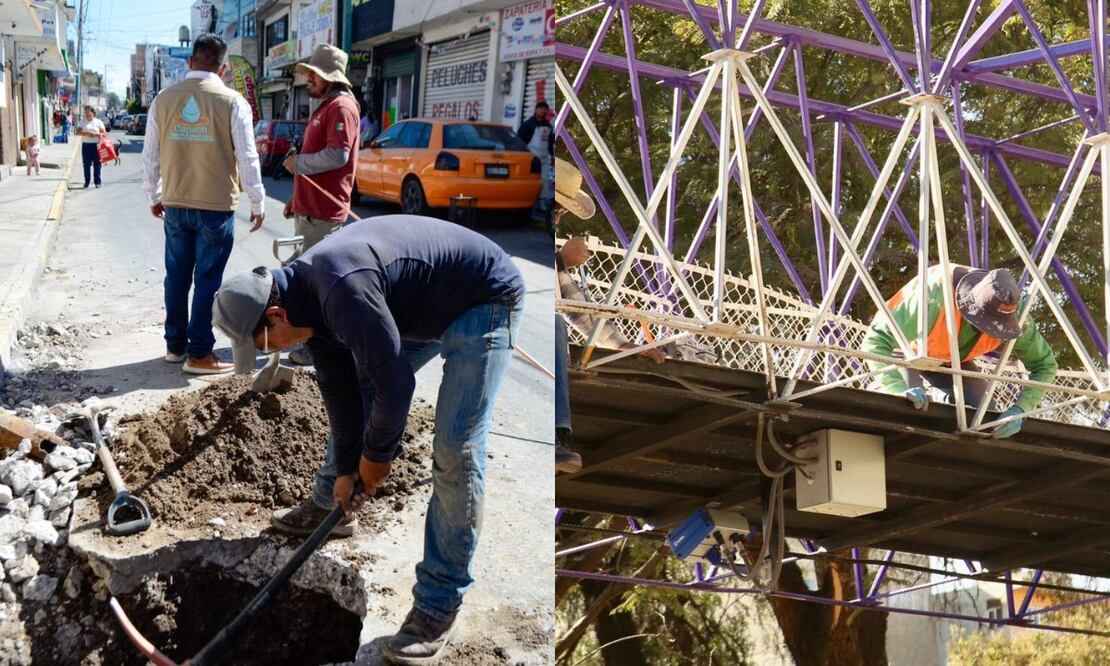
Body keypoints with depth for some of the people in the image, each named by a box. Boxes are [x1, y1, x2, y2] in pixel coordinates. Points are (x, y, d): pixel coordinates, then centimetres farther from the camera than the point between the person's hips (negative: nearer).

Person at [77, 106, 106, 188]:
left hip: (96, 145, -2)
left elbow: (104, 133, 1)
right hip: (86, 145, 2)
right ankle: (87, 182, 8)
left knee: (97, 164, -1)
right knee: (86, 164, 2)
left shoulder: (98, 122, 6)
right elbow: (78, 131, -3)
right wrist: (87, 133, -18)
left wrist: (96, 134, -17)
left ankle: (97, 181, 6)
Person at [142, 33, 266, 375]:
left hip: (175, 205, 4)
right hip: (216, 207, -4)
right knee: (207, 281, 2)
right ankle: (199, 354, 5)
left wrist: (154, 196, 20)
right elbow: (247, 158, -7)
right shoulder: (232, 102, -8)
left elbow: (150, 154, 8)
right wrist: (257, 203, 3)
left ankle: (175, 345, 24)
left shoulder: (163, 99, 2)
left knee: (177, 277, 15)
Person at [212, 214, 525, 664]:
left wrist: (376, 454, -14)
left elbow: (395, 382, -31)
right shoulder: (309, 294, -4)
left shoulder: (342, 290, -35)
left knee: (455, 450, -15)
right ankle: (330, 505, 37)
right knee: (351, 388, 16)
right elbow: (339, 385, 4)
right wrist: (345, 468, 5)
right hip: (428, 307, 10)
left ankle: (439, 604, -8)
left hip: (484, 302, -10)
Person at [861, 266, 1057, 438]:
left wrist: (1020, 408, -32)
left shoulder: (1009, 315, -29)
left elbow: (1045, 364, -16)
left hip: (953, 359, 4)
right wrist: (899, 389, -60)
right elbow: (875, 341, -46)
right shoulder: (935, 298, -44)